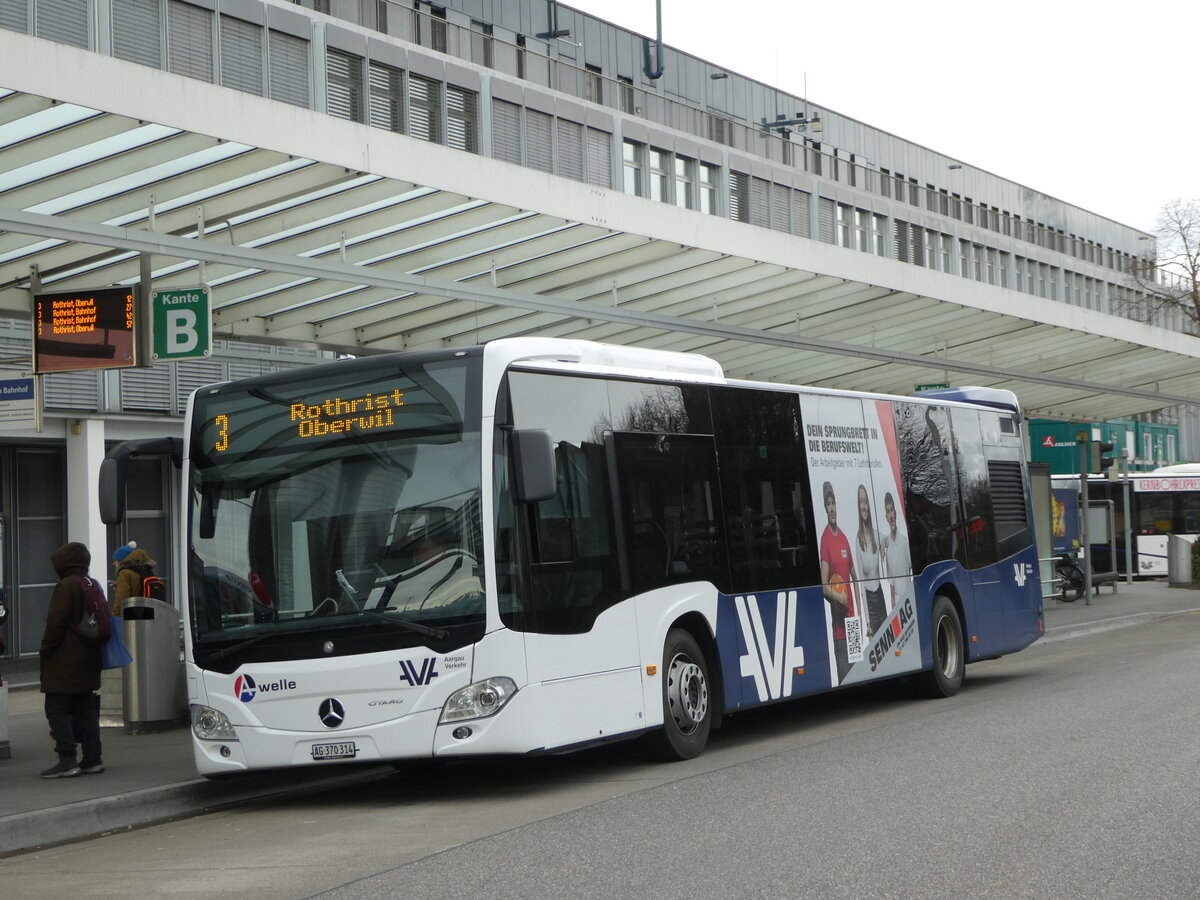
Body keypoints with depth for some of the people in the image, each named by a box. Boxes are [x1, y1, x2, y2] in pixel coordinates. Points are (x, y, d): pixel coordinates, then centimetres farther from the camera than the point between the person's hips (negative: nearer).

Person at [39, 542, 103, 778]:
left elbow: (56, 623, -18)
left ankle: (67, 761, -11)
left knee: (57, 710, -6)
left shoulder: (66, 586, -14)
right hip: (87, 661, 9)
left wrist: (45, 650, -8)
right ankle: (92, 759, 11)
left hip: (64, 662, -9)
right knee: (85, 710, 11)